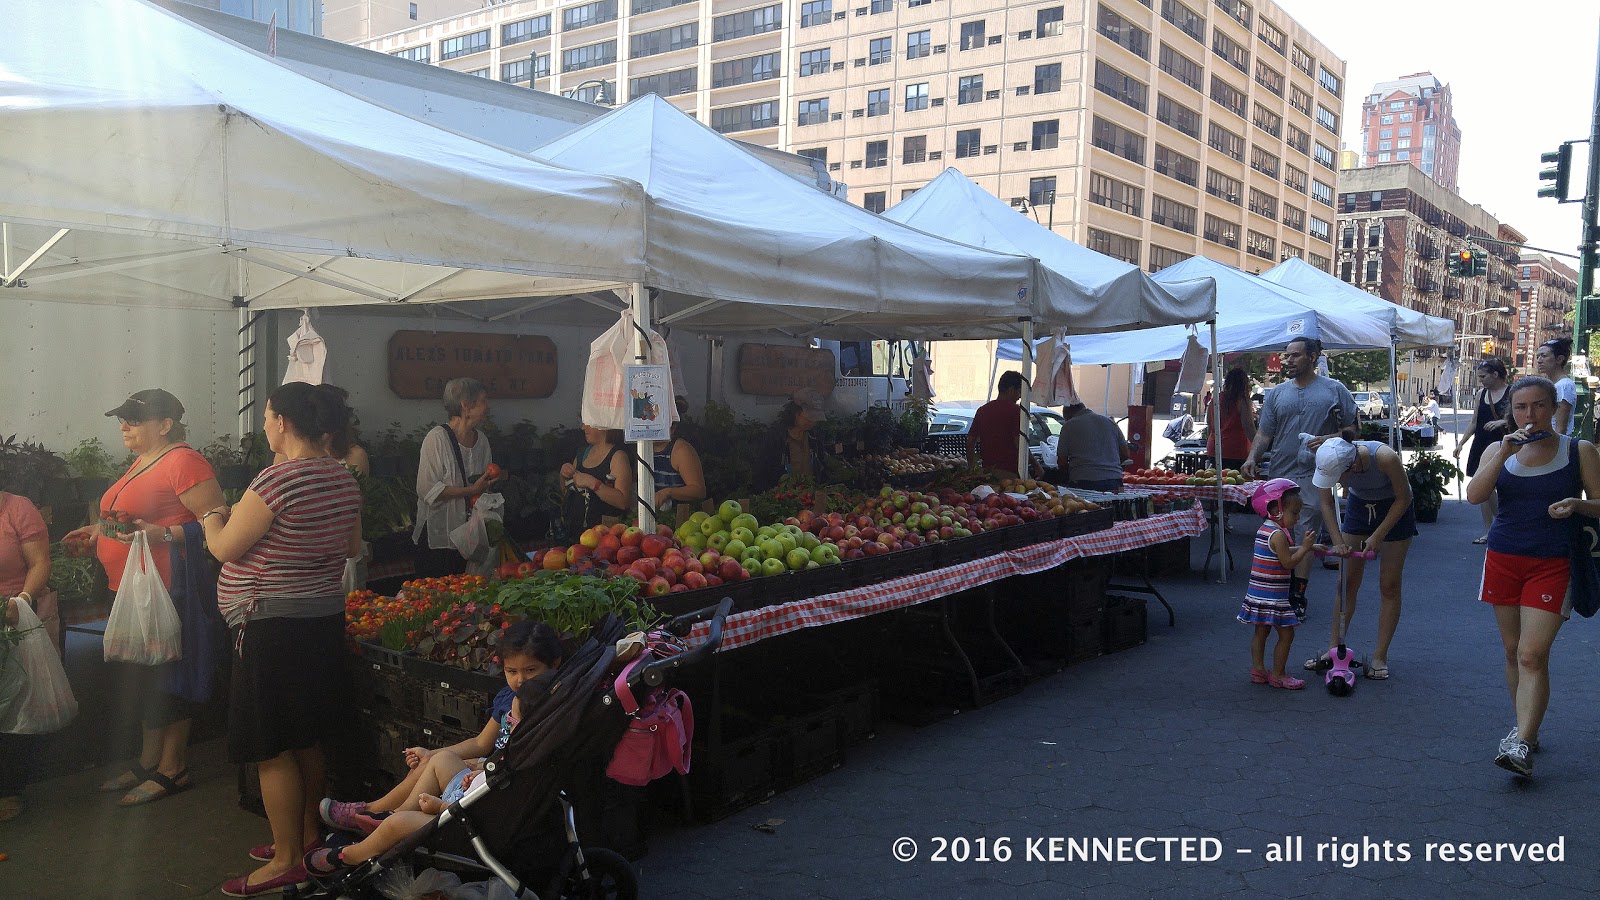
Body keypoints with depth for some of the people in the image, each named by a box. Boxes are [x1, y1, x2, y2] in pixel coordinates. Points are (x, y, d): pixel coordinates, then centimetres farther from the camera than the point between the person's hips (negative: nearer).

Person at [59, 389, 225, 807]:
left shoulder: (183, 463, -14)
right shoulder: (143, 463, 17)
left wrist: (162, 534, -29)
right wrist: (101, 531, 22)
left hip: (166, 590, -10)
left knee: (165, 679, -2)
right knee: (143, 677, 16)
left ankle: (172, 770, 9)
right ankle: (148, 762, 28)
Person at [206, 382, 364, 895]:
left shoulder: (279, 479, -20)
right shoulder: (344, 478, 6)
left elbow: (226, 548, -13)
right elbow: (352, 547, 17)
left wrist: (212, 520, 8)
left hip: (274, 626, -9)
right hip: (325, 617, 9)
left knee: (272, 749, 2)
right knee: (307, 738, 20)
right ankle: (307, 835, 32)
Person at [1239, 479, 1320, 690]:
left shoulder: (1264, 529, 11)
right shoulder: (1278, 534, -18)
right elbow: (1288, 562, -20)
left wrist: (1307, 547, 18)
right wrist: (1304, 547, -11)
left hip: (1259, 593, 10)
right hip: (1273, 596, -10)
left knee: (1261, 632, 15)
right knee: (1286, 634, 0)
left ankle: (1258, 670, 21)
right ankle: (1278, 675, 6)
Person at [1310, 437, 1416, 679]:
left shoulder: (1385, 457, -36)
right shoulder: (1330, 461, -26)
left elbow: (1404, 498, -20)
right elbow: (1326, 503, -9)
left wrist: (1377, 537, -20)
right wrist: (1338, 541, -16)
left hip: (1394, 510, -3)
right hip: (1359, 505, 3)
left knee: (1389, 586, -1)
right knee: (1347, 583, 4)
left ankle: (1380, 656, 6)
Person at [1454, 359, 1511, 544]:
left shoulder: (1511, 392, -6)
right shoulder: (1481, 394, 12)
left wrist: (1503, 422, -27)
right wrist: (1461, 443, 10)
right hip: (1481, 445, 6)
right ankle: (1488, 532, 15)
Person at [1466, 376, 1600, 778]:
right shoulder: (1499, 451, 5)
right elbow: (1474, 495, -10)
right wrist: (1505, 452, -19)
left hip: (1552, 564, -3)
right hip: (1504, 560, 3)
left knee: (1532, 656, -13)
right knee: (1514, 652, 11)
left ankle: (1522, 747, -14)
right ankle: (1526, 730, 25)